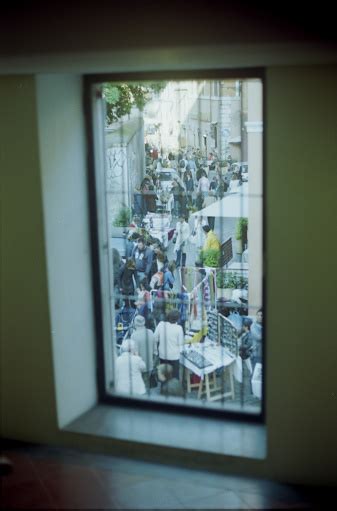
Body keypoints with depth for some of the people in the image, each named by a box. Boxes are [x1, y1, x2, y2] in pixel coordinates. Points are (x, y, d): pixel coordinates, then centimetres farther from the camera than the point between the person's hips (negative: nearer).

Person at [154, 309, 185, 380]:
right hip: (174, 356, -3)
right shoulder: (178, 328, -18)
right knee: (174, 375, 11)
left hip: (163, 355, 3)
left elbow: (155, 339, -5)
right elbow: (180, 343, -10)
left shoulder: (161, 324, -12)